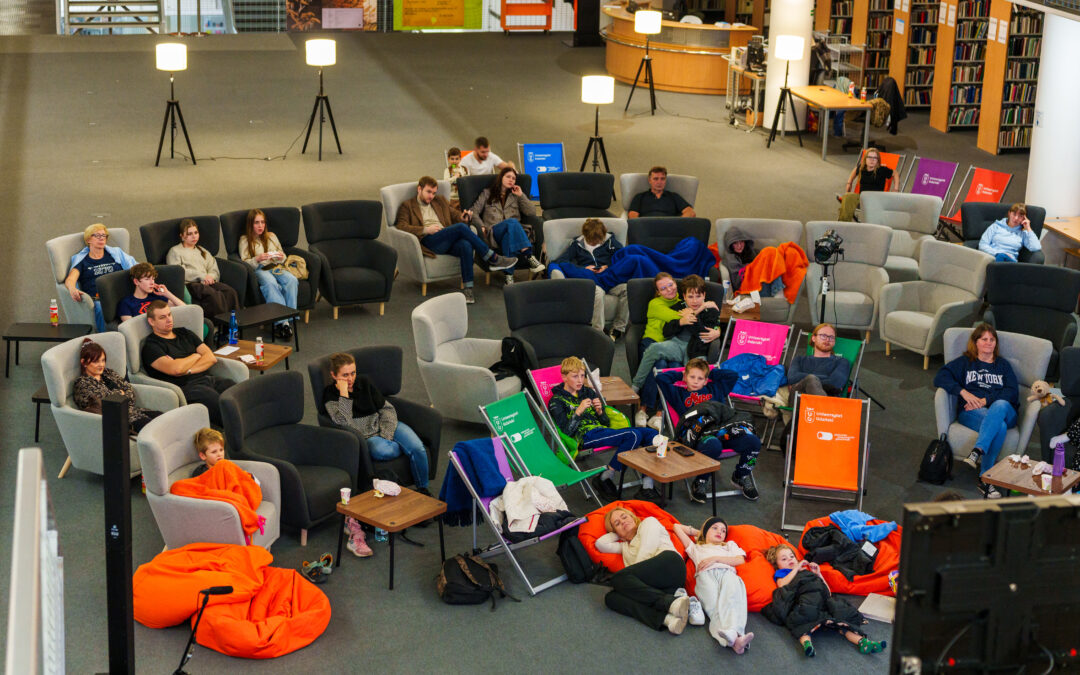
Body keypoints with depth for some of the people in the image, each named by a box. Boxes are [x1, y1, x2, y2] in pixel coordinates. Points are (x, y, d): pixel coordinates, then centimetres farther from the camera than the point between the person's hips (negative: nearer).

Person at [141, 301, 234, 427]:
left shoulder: (184, 333, 25)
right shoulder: (151, 347, 4)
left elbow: (211, 358, 14)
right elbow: (175, 369, -13)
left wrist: (187, 370, -3)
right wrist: (196, 356, 6)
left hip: (207, 379, 6)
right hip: (185, 387, -6)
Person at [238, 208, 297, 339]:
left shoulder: (271, 236, 24)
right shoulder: (245, 240, 12)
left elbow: (283, 256, 23)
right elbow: (245, 262, 2)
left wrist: (281, 257, -2)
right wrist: (258, 259, -18)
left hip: (276, 267, 4)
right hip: (259, 270, -4)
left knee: (292, 280, -32)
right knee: (270, 283, -40)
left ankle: (288, 319, -38)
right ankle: (281, 321, -47)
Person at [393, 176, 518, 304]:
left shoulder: (440, 201, 31)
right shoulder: (407, 206, 15)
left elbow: (455, 214, 28)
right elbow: (401, 226, 0)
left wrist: (462, 217, 2)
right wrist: (425, 230, -12)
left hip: (448, 242, 4)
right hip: (429, 242, -4)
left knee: (466, 245, -34)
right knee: (461, 227, -29)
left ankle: (469, 290, -40)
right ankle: (494, 259, -24)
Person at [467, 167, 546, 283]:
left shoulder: (516, 196, 28)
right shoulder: (487, 193, 23)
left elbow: (532, 212, 14)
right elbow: (473, 211, 13)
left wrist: (521, 196, 8)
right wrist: (481, 226, -5)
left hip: (514, 231, 2)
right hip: (493, 233, -2)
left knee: (508, 236, -38)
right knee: (512, 222, -36)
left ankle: (509, 274, -54)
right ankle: (529, 257, -53)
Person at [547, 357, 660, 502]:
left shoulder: (588, 392, 23)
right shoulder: (556, 401, 5)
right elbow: (567, 431, -7)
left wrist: (600, 412, 0)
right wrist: (578, 412, -19)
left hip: (603, 430, 7)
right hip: (585, 436, -7)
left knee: (651, 433, -14)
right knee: (634, 435, -29)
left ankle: (647, 486, -20)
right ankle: (605, 478, -19)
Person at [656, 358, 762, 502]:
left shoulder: (714, 389, 33)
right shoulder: (679, 393, 24)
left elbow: (733, 375, 35)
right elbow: (661, 378, 16)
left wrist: (711, 374, 35)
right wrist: (680, 375, 29)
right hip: (699, 433, -4)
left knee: (753, 441, -25)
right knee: (713, 446, -42)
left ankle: (741, 476, 4)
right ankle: (699, 482, -16)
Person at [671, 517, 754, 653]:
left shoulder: (730, 545, 44)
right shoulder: (696, 548, 44)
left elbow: (740, 560, 22)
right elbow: (678, 528, 48)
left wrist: (716, 558, 11)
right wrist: (697, 532, 54)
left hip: (727, 572, 1)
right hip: (706, 575, -1)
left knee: (731, 600, -38)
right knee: (714, 606, -35)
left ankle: (732, 633, -67)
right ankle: (734, 640, -63)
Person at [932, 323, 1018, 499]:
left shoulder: (1003, 365, 26)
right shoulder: (964, 362, 22)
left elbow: (1013, 393, 9)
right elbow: (940, 378, 6)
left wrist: (986, 400, -8)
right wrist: (963, 392, -11)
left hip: (1004, 411, 1)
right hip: (971, 412, -1)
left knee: (1000, 405, -40)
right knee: (999, 426, -38)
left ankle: (978, 451, -51)